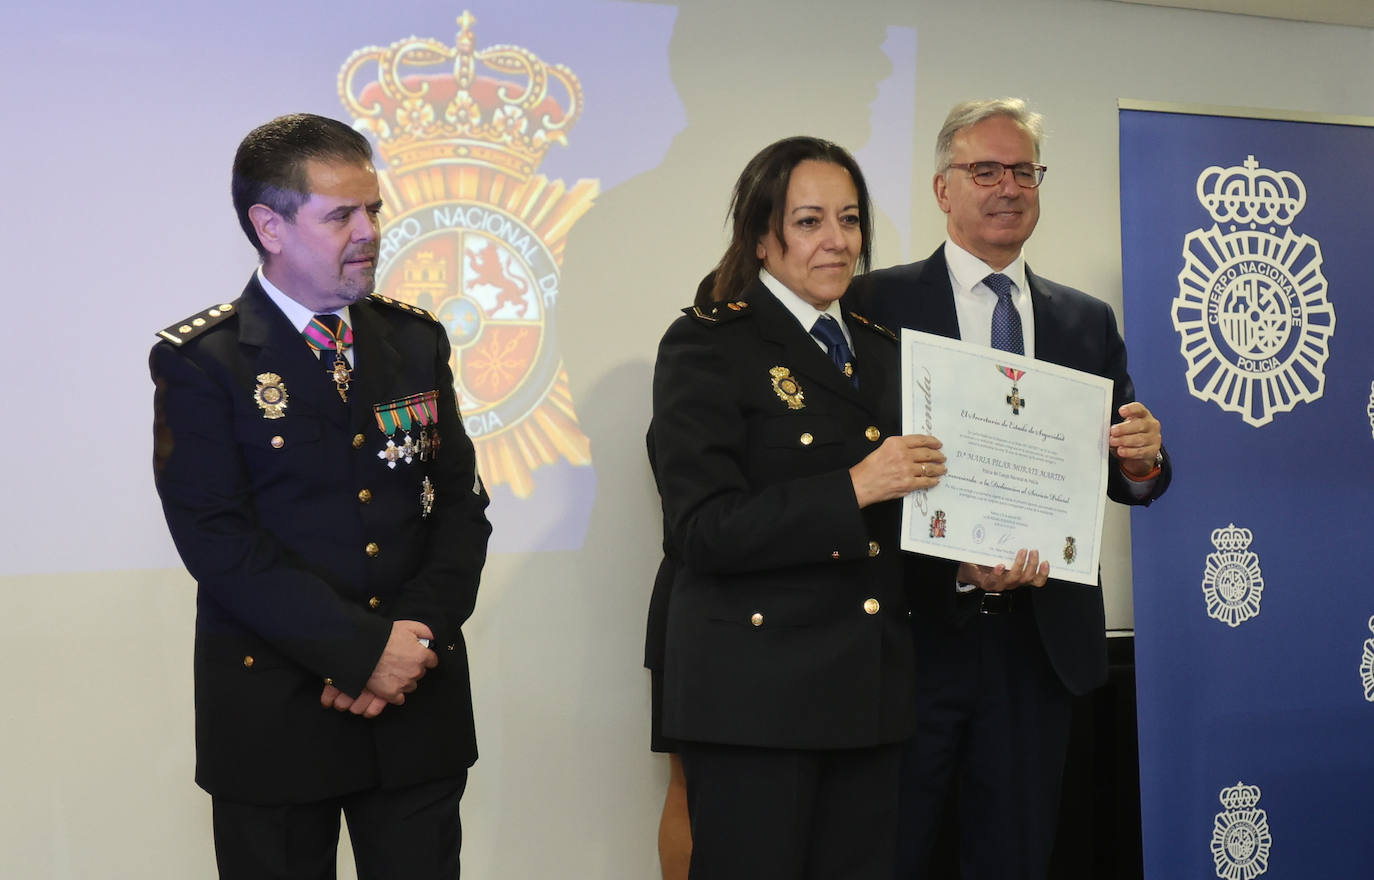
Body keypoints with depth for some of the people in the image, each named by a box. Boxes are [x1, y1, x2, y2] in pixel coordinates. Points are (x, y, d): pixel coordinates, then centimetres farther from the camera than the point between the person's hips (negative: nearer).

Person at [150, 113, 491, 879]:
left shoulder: (417, 341, 9)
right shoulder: (201, 362, -5)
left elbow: (461, 504, 6)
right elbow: (217, 539, -13)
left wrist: (417, 637, -10)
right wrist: (365, 649, -17)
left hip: (418, 707, 4)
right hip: (273, 716, -3)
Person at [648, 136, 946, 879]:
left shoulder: (880, 349, 16)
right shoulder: (704, 347, -5)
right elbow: (703, 531, -14)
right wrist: (853, 489, -20)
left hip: (870, 689, 6)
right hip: (756, 694, -6)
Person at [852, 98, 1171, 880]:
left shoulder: (1089, 322, 12)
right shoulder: (877, 304, -2)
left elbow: (1120, 474, 12)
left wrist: (1143, 462, -12)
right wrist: (956, 562, -21)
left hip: (1041, 634, 4)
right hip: (916, 630, -4)